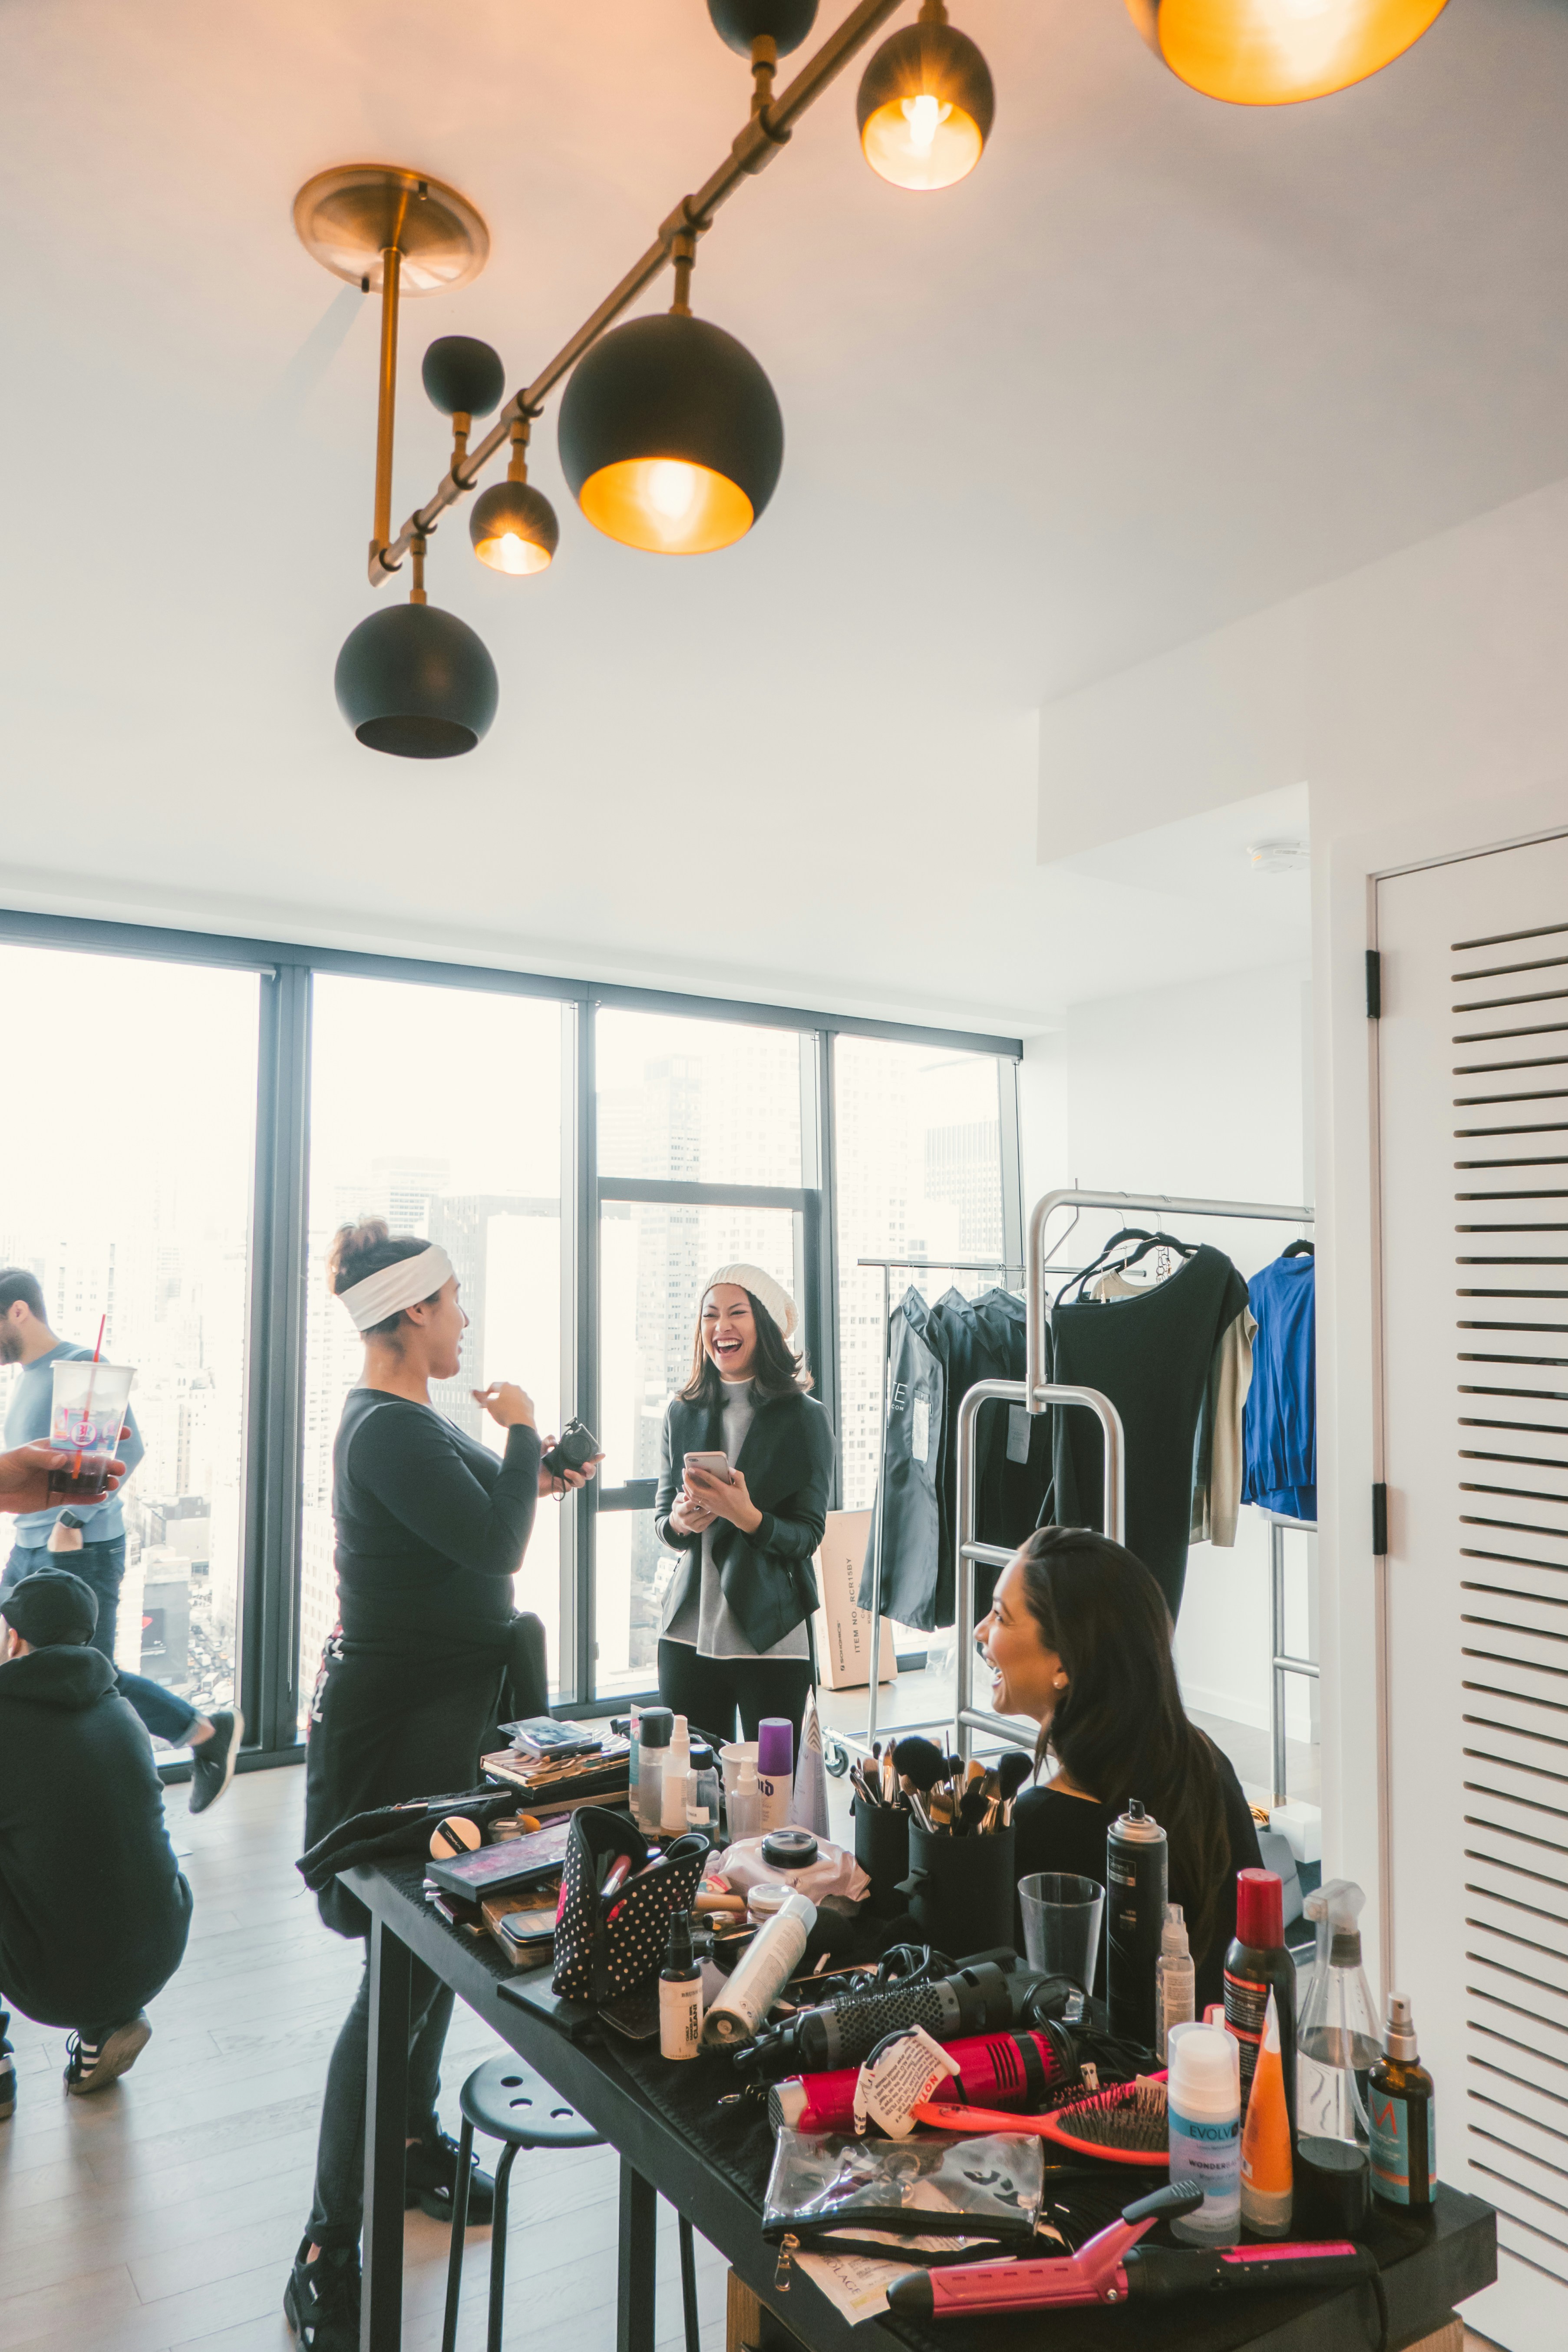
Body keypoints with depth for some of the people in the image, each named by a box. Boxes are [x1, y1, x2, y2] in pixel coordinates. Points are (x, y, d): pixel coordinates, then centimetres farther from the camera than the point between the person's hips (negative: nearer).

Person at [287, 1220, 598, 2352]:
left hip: (441, 1705, 10)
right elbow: (497, 1548, -28)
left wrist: (529, 1475, 5)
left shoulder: (406, 1417, 8)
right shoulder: (387, 1430, -23)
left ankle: (415, 2140, 42)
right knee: (404, 1967, -2)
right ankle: (328, 2256, 12)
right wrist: (522, 1430, -16)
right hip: (396, 1717, -10)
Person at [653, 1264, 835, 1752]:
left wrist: (747, 1516, -23)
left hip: (772, 1638, -3)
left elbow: (807, 1536, -6)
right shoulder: (682, 1414, 7)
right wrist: (680, 1522, -10)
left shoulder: (805, 1418, -4)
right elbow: (661, 1519, 13)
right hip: (688, 1634, 3)